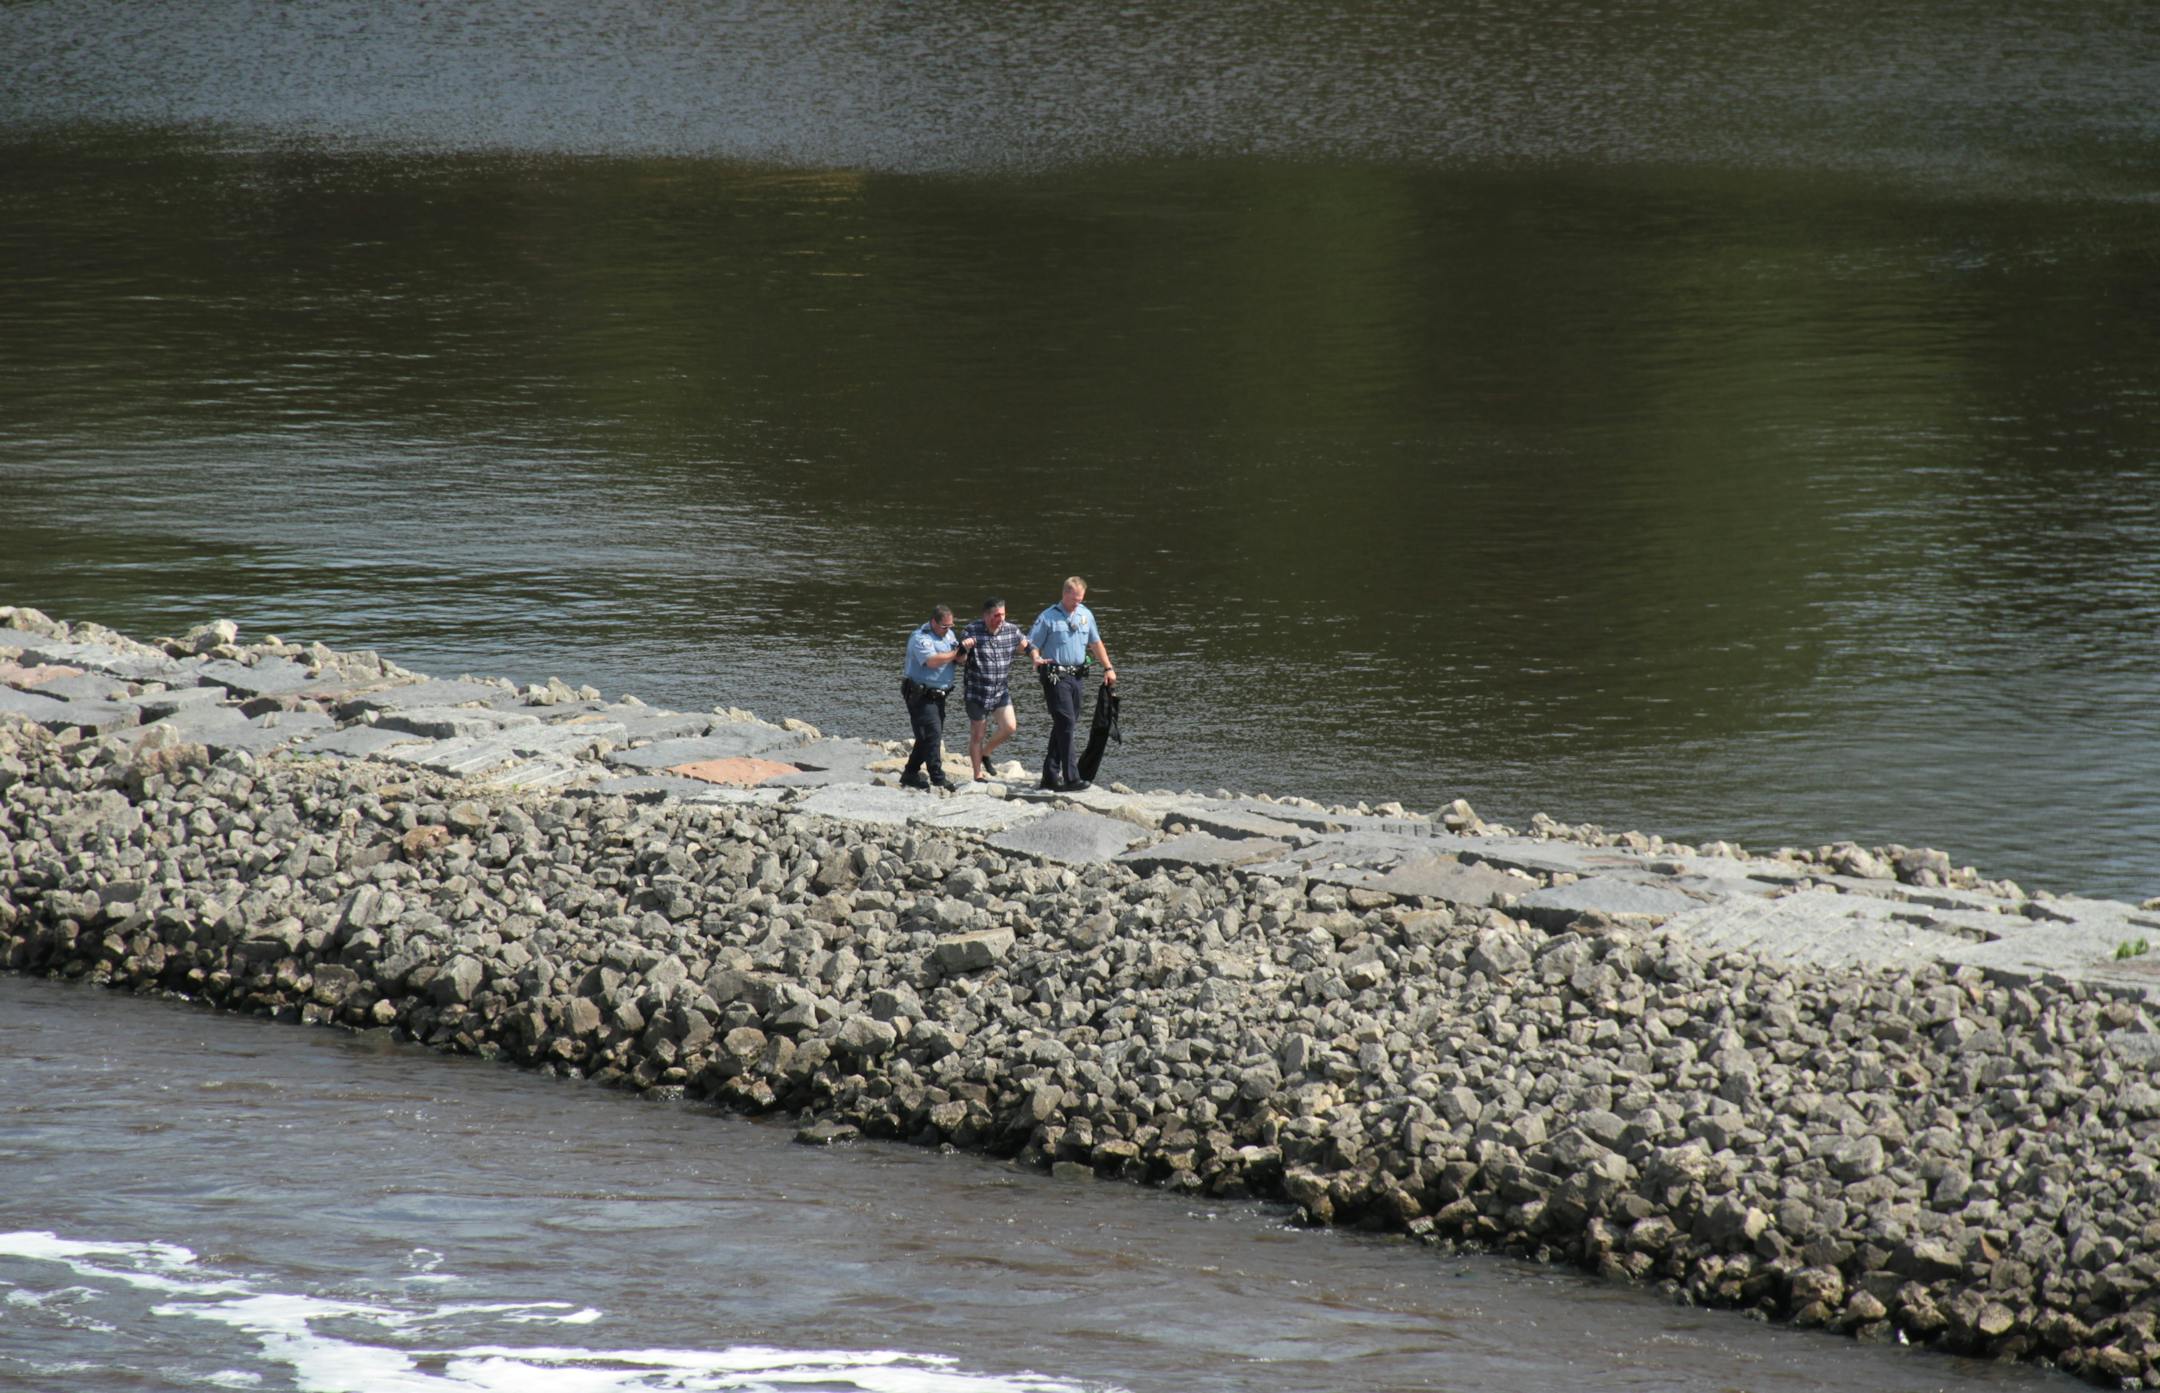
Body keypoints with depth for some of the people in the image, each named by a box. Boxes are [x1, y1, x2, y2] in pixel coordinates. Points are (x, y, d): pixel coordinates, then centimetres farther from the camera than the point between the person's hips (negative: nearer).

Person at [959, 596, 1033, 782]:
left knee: (1009, 727, -10)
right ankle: (978, 775, 15)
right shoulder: (972, 631, -11)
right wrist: (963, 648, -30)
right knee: (977, 735, 3)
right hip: (977, 692, -3)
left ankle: (985, 753, 17)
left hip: (1002, 691, 3)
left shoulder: (1011, 631, -1)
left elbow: (1028, 646, 16)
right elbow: (960, 660, -7)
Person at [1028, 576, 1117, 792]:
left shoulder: (1086, 615, 13)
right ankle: (1071, 778, -16)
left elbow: (1096, 643, 22)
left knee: (1063, 725, 10)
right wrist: (1036, 658, -24)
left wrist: (1108, 668, 17)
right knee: (1066, 723, -13)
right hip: (1055, 675, -6)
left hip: (1077, 675, 6)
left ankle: (1050, 775, 17)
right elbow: (1032, 644, -4)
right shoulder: (1048, 617, -4)